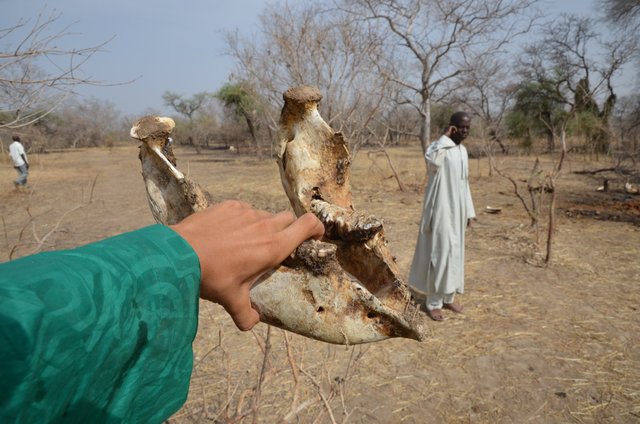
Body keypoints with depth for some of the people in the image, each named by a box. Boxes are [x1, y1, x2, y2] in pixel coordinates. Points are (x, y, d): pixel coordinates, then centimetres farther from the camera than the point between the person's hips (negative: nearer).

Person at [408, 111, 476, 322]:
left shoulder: (463, 151, 13)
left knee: (454, 252, 13)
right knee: (439, 253, -5)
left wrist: (468, 211, 16)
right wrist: (446, 136, -25)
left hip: (457, 210, 8)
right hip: (441, 210, -8)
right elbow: (432, 160, -38)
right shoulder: (437, 147, -11)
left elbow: (464, 183, 18)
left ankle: (448, 297, 26)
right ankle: (433, 302, 7)